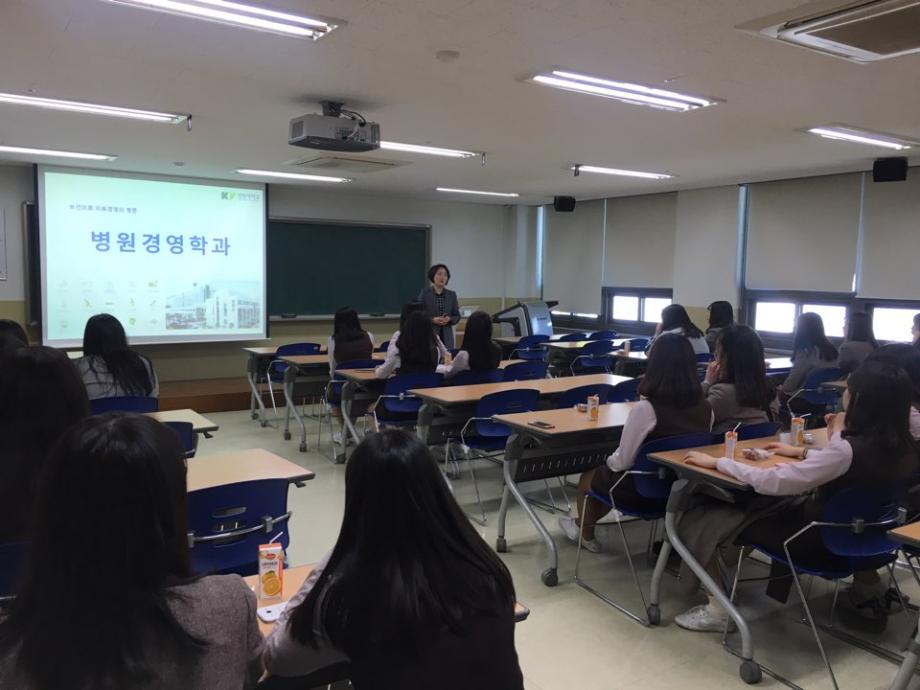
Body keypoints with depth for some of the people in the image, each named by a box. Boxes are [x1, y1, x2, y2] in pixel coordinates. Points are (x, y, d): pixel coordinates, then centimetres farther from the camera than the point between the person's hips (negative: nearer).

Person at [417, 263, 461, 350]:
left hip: (447, 337, 3)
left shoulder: (452, 295, 9)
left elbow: (457, 316, 11)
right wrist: (433, 320, -16)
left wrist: (449, 319, -9)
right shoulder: (424, 293, 0)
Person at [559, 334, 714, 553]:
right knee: (606, 474, 30)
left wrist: (608, 461, 1)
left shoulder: (646, 409, -29)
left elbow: (623, 461, -20)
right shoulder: (706, 408, -10)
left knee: (587, 478, 25)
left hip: (645, 491, -6)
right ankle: (584, 524, 49)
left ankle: (585, 533, 49)